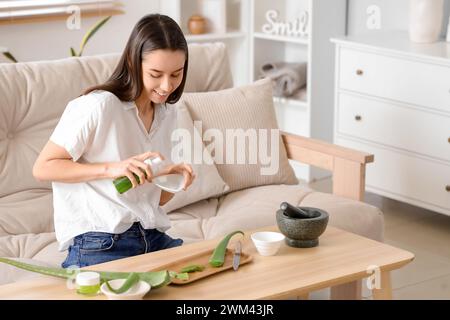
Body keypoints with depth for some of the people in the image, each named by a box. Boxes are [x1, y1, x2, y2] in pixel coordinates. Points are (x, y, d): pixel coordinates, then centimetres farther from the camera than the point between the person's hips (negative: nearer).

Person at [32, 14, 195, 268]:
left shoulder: (166, 114, 13)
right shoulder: (98, 107, -10)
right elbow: (43, 168, -8)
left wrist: (175, 179, -2)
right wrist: (111, 169, -18)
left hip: (154, 238, 7)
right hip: (99, 245, -6)